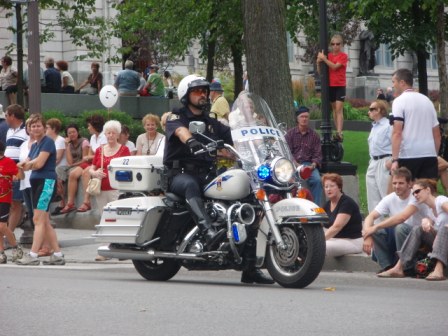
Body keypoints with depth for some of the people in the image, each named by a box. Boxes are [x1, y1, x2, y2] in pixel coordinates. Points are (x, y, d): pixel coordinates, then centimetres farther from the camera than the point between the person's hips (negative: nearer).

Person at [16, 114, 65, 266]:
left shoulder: (48, 142, -7)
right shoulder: (34, 145, 19)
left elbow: (39, 163, -16)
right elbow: (27, 163, 10)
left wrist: (25, 164, 0)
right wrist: (22, 166, -13)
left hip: (46, 182, -9)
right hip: (36, 182, 9)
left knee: (38, 219, -13)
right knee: (44, 222, 9)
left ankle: (33, 255, -17)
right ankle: (58, 255, 12)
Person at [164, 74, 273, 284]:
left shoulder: (213, 125, 26)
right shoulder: (176, 117, 7)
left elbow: (235, 142, 13)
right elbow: (180, 130, -18)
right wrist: (191, 141, -41)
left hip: (208, 176, 5)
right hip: (180, 174, -5)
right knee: (191, 186, -42)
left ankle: (249, 267, -12)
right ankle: (208, 231, -63)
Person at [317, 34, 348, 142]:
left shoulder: (343, 56, -4)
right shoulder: (328, 56, 9)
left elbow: (334, 66, -18)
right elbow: (320, 71, 9)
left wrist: (324, 58, -19)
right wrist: (319, 62, -9)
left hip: (340, 85, -5)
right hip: (330, 85, 5)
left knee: (339, 109, -14)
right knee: (334, 109, 9)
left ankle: (339, 133, -23)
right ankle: (338, 132, 15)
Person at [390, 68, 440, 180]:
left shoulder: (399, 101, -3)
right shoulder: (427, 100, 17)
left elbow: (397, 132, -13)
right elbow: (437, 134, 19)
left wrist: (395, 160, -15)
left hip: (408, 156, -6)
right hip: (430, 155, 6)